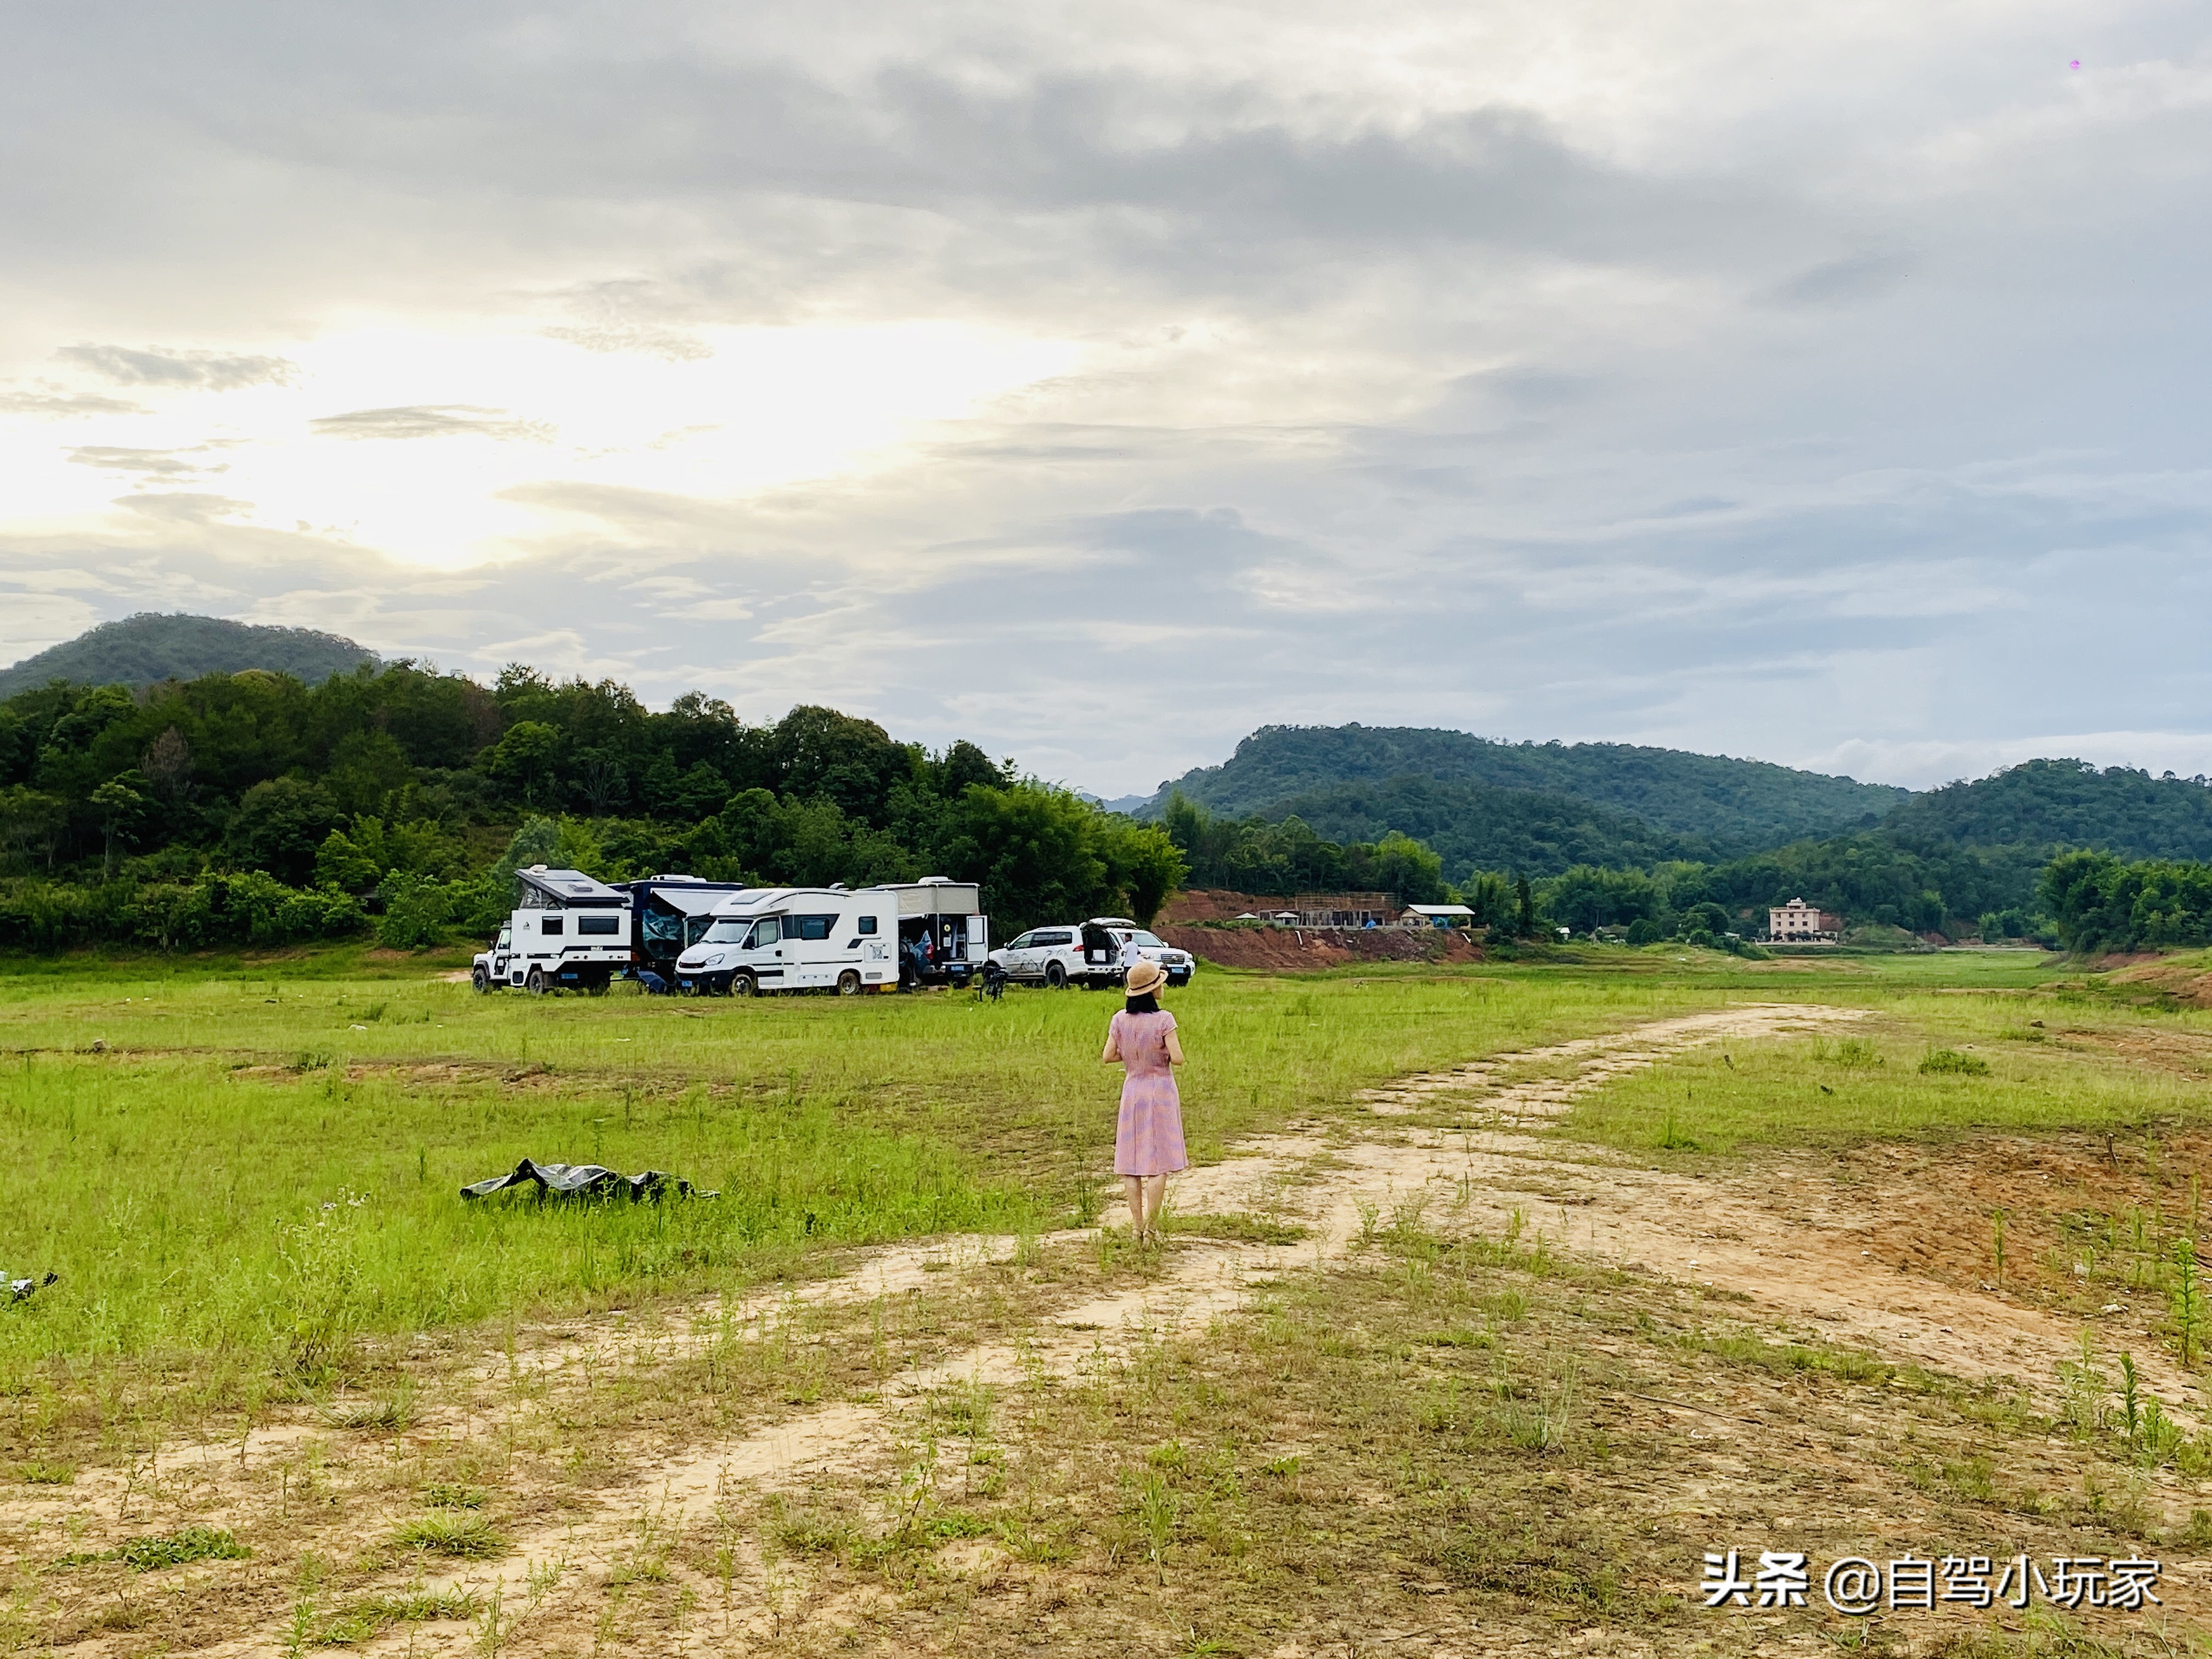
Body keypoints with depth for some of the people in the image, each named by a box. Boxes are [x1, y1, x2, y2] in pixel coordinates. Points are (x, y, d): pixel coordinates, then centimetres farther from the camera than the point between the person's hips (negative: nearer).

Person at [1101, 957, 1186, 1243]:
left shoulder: (1120, 1020, -2)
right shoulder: (1163, 1019, -14)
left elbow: (1107, 1057, 1)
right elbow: (1177, 1059, -17)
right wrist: (1164, 1053, 4)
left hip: (1132, 1091, 4)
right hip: (1160, 1091, -4)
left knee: (1131, 1163, 8)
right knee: (1159, 1162, 1)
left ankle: (1136, 1226, 9)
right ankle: (1151, 1227, 0)